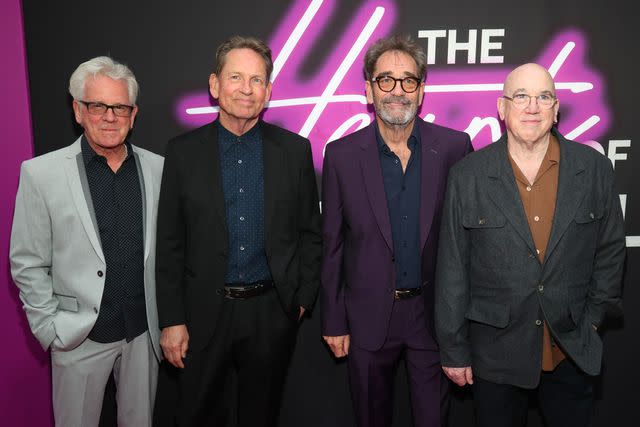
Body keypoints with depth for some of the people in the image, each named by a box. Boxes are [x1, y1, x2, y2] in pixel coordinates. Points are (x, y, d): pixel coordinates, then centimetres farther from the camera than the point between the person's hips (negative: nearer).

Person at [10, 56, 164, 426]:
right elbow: (28, 264, -4)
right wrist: (51, 331, -5)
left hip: (145, 332, 3)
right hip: (80, 337, -2)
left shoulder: (158, 168, 0)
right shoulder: (41, 173, -8)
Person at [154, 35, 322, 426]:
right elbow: (170, 244, -2)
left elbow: (309, 231, 4)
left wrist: (303, 297, 1)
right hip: (203, 312, 0)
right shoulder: (183, 151, -3)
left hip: (272, 311, 1)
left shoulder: (295, 149, -1)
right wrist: (172, 320, -4)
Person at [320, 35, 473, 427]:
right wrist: (334, 321, 1)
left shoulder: (454, 147, -6)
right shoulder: (342, 155, -5)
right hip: (368, 316, 1)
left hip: (434, 311, 0)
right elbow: (333, 244, -1)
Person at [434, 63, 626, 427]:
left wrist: (592, 319, 6)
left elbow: (611, 249, 8)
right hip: (496, 352, -1)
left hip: (573, 350, 2)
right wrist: (454, 349, -2)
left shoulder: (595, 169, -3)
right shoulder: (468, 176, -8)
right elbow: (453, 268, -5)